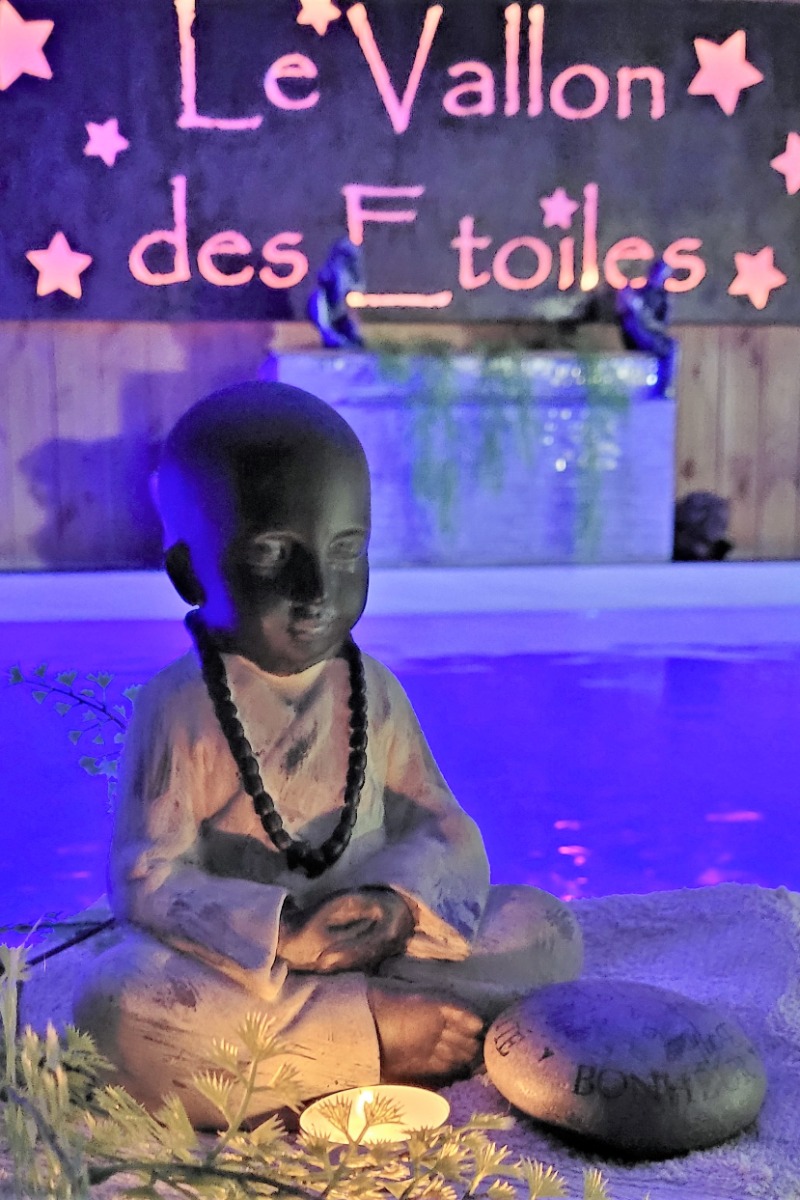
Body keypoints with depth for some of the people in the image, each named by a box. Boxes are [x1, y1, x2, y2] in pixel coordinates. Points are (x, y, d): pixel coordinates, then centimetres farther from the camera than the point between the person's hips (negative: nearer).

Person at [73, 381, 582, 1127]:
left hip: (377, 954, 3)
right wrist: (279, 934, -28)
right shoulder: (179, 707, -10)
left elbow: (442, 830, 2)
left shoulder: (374, 692, 2)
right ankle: (385, 1033, -22)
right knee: (114, 1008, -33)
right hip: (239, 974, -3)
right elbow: (146, 880, -14)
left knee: (545, 926, -10)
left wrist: (399, 902, -21)